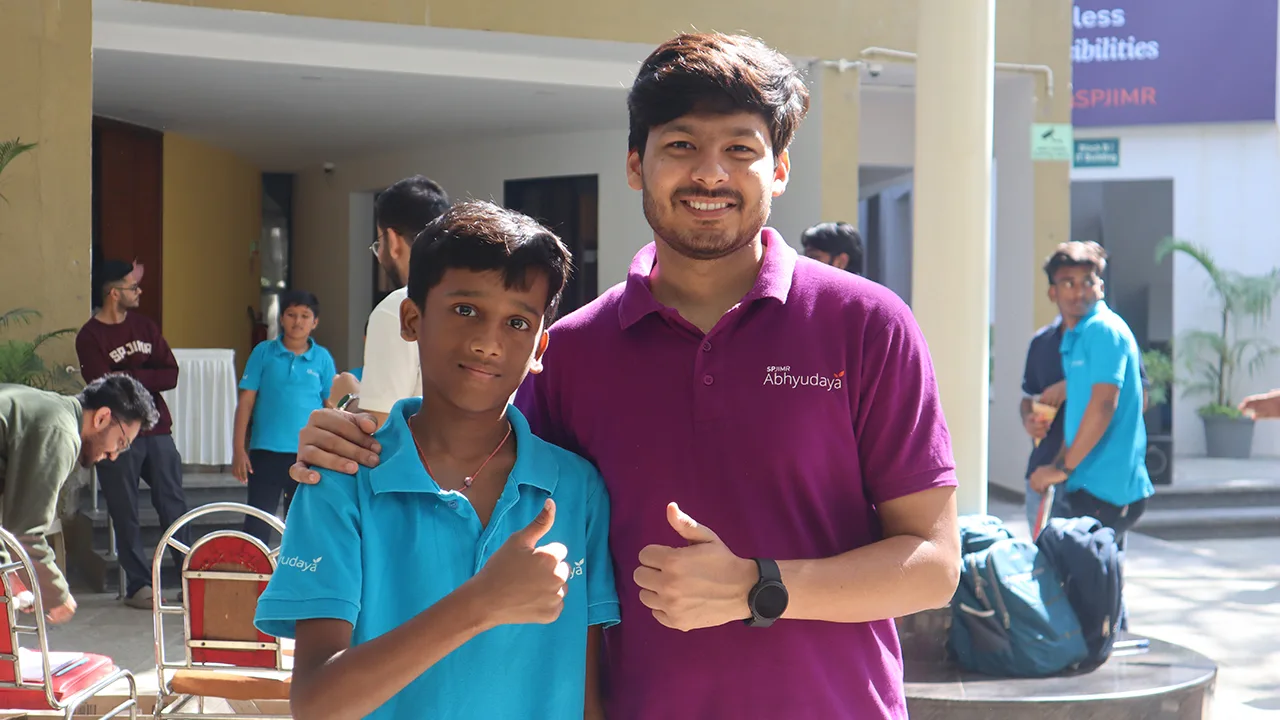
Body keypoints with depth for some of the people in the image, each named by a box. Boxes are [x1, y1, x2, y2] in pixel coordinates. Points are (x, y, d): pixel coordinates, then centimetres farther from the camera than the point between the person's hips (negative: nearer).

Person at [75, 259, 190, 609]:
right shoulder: (90, 337, -5)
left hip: (157, 431, 4)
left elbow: (171, 374, 1)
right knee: (126, 514, 2)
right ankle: (138, 586, 10)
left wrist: (131, 376, -13)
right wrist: (148, 377, -8)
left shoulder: (144, 325, 10)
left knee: (174, 504, 4)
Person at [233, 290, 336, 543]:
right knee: (257, 524, -1)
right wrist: (239, 449, -3)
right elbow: (246, 401, 2)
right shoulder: (263, 352, 2)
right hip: (266, 451, -1)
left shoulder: (322, 358, 3)